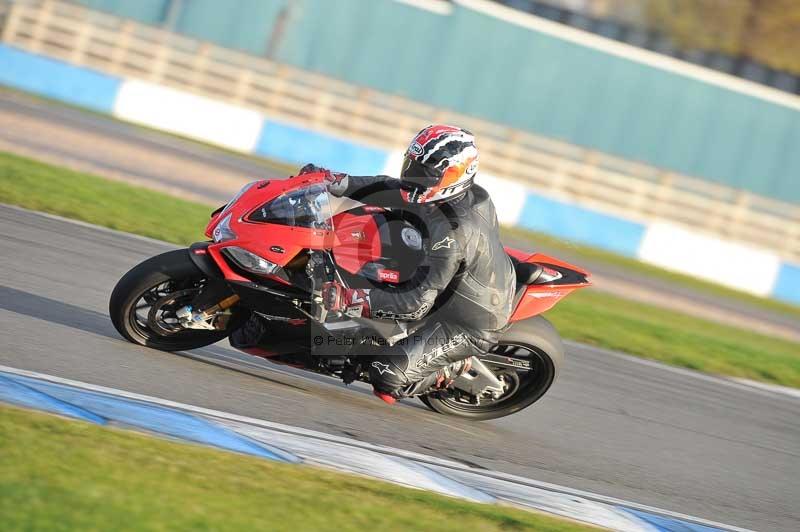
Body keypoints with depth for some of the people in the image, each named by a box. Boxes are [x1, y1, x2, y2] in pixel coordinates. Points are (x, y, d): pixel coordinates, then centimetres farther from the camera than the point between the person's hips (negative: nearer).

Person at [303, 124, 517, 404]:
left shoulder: (450, 234, -36)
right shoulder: (469, 194, -9)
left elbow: (418, 302, -35)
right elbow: (391, 189, 0)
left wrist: (352, 299, -39)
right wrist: (336, 182, -6)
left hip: (469, 326, -9)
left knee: (388, 375, -18)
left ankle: (458, 368, 5)